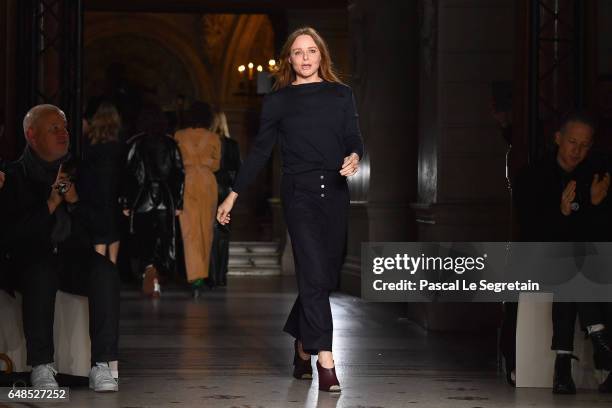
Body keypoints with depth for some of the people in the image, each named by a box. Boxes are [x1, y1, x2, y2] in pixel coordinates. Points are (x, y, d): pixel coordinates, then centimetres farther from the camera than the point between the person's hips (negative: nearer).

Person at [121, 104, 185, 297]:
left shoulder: (134, 144, -5)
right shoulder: (170, 144, 1)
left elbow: (128, 174, -7)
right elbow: (180, 174, 3)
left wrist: (126, 203, 0)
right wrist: (178, 203, 9)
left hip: (142, 201, -1)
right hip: (165, 201, 1)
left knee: (144, 241, 6)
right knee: (164, 240, 8)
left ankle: (149, 269, -18)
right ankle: (156, 280, -1)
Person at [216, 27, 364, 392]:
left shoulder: (341, 94, 11)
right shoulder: (278, 101, 7)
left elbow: (354, 139, 6)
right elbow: (260, 152, 10)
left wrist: (354, 157, -18)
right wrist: (233, 196, 7)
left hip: (335, 194, 3)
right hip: (299, 194, -3)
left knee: (327, 277, 6)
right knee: (314, 274, -13)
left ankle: (302, 347, 26)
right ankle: (326, 362, -17)